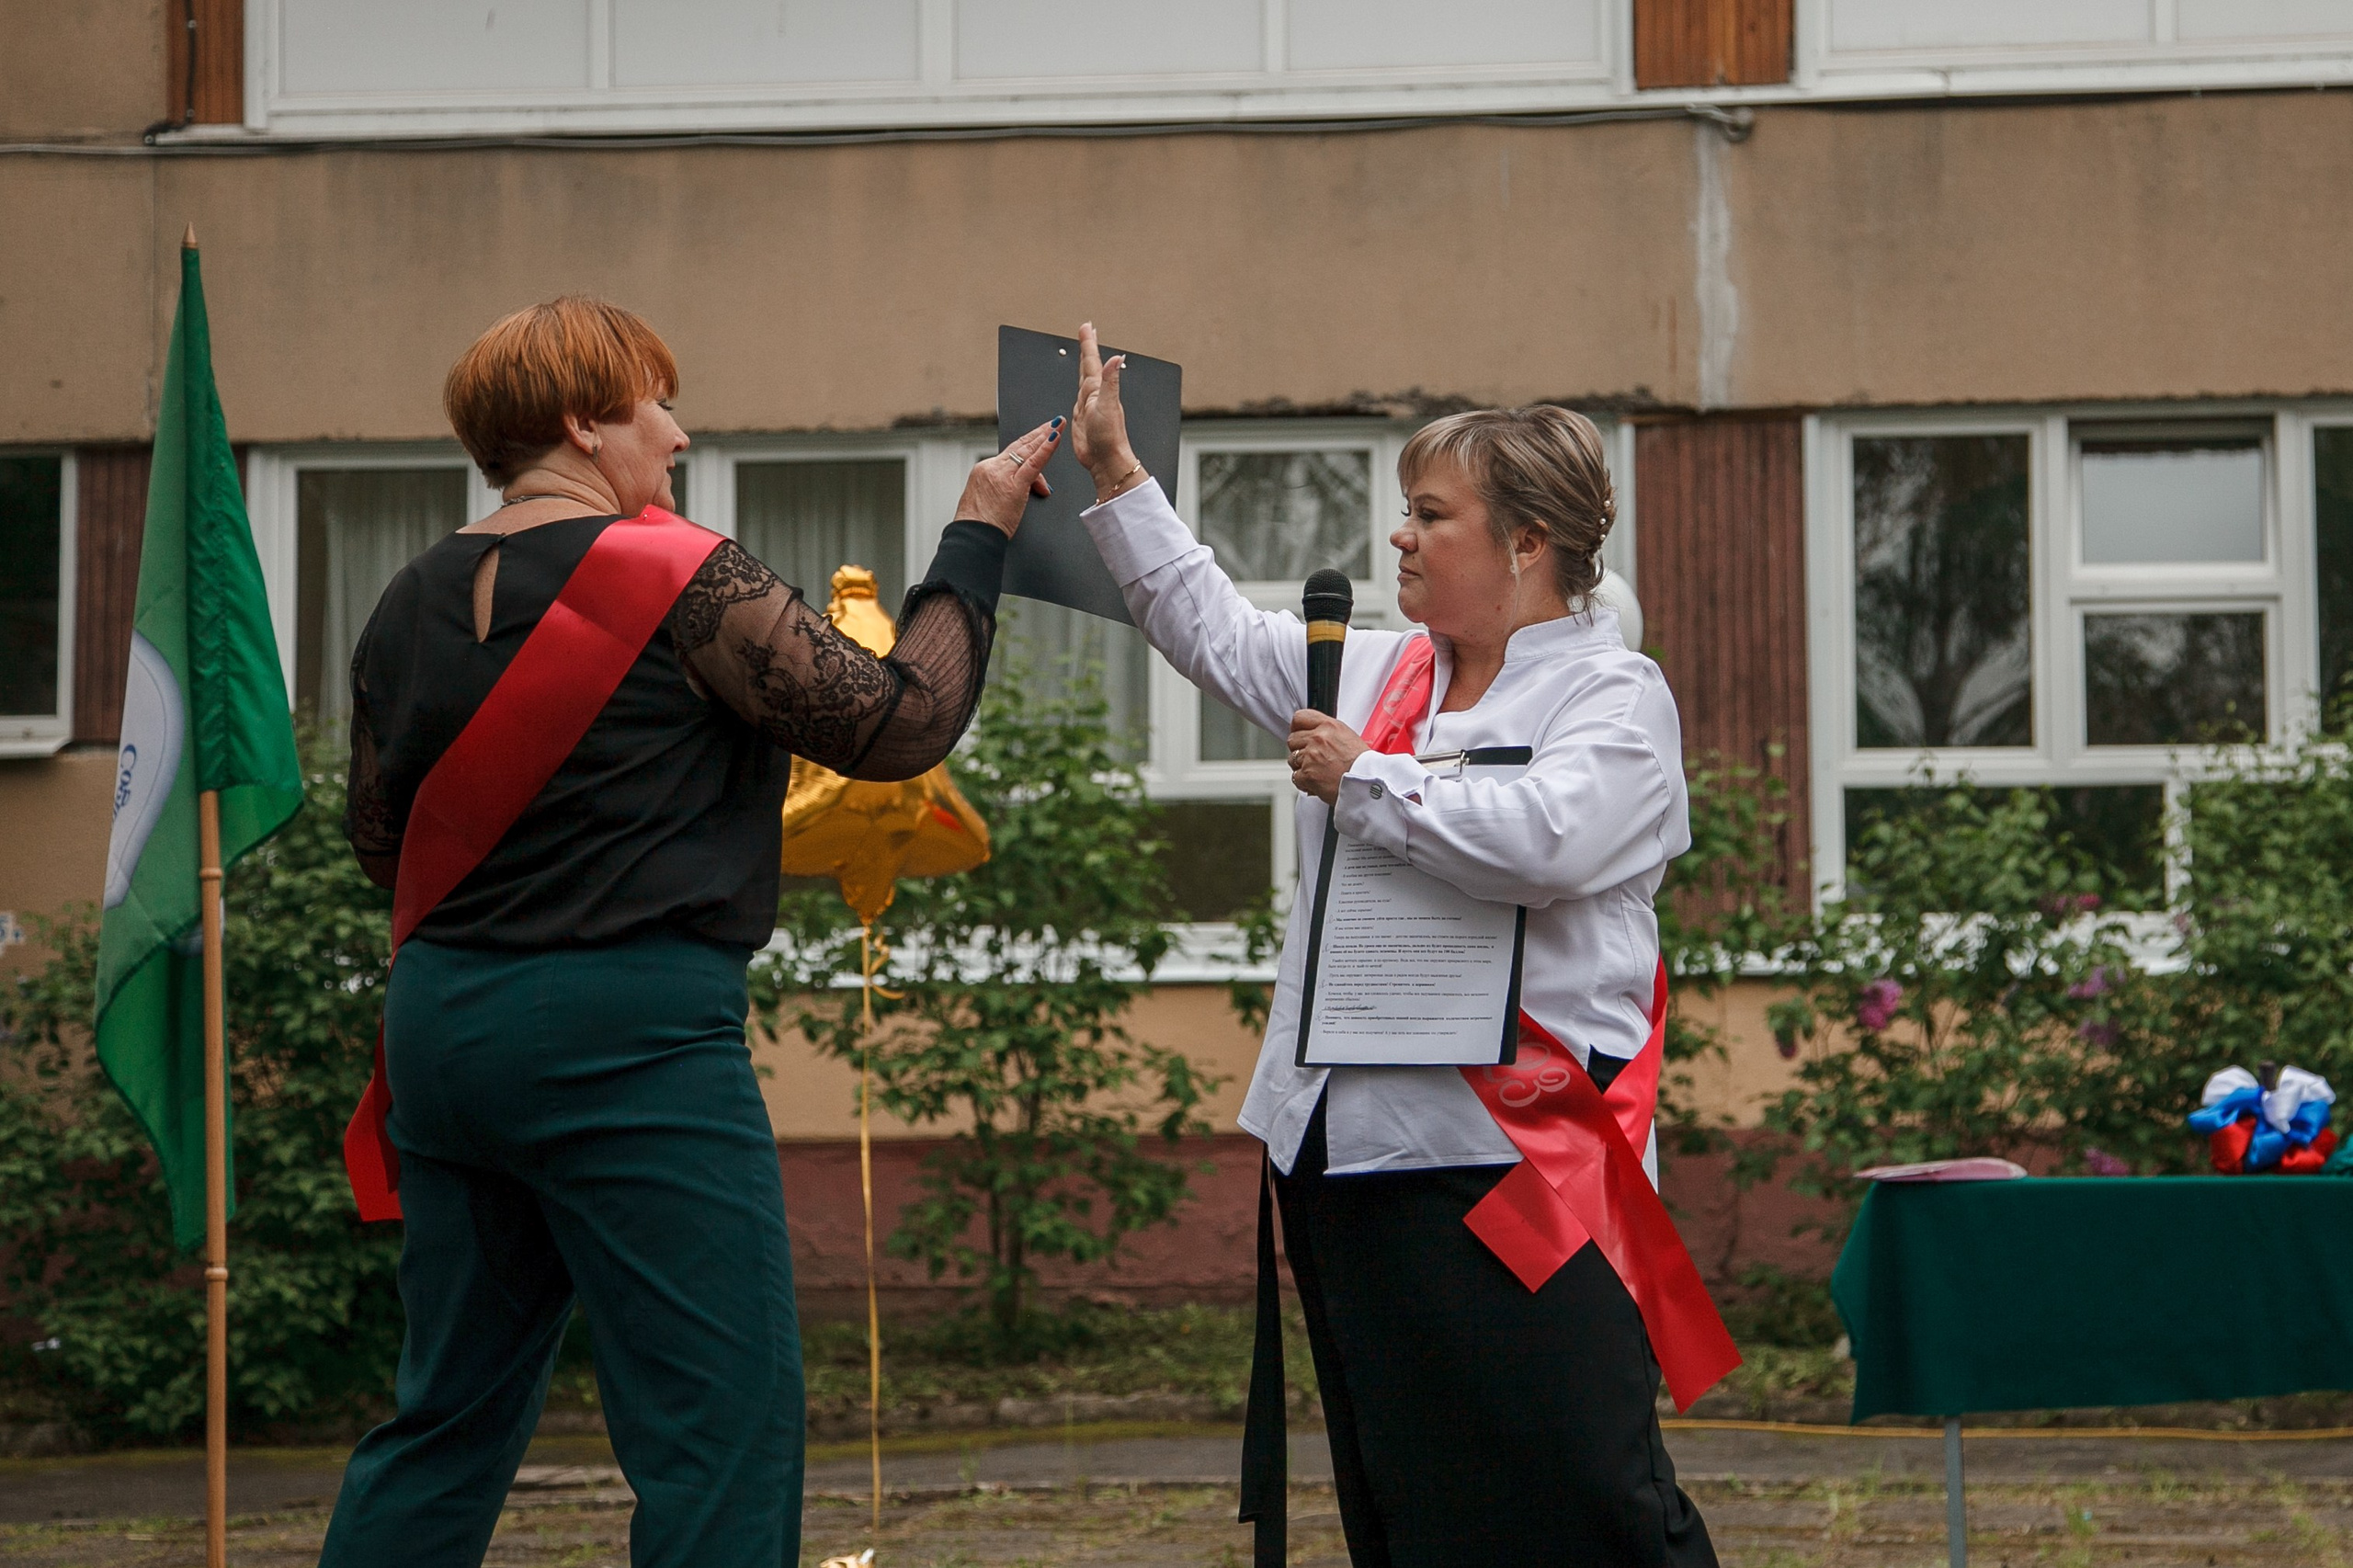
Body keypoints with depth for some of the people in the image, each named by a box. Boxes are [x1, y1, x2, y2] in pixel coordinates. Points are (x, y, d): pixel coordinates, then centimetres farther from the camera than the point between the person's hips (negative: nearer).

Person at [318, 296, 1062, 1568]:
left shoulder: (410, 603, 9)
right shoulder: (680, 580, -10)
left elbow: (379, 842, 18)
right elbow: (898, 722, -8)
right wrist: (976, 536, 2)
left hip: (440, 1022, 8)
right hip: (628, 1033, -7)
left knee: (448, 1415, 16)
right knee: (727, 1430, -2)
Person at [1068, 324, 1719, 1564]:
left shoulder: (1615, 695, -4)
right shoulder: (1377, 673, 18)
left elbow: (1541, 841, -22)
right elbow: (1213, 632, 28)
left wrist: (1362, 780, -10)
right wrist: (1114, 473, 25)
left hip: (1507, 1154, -8)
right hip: (1346, 1145, 8)